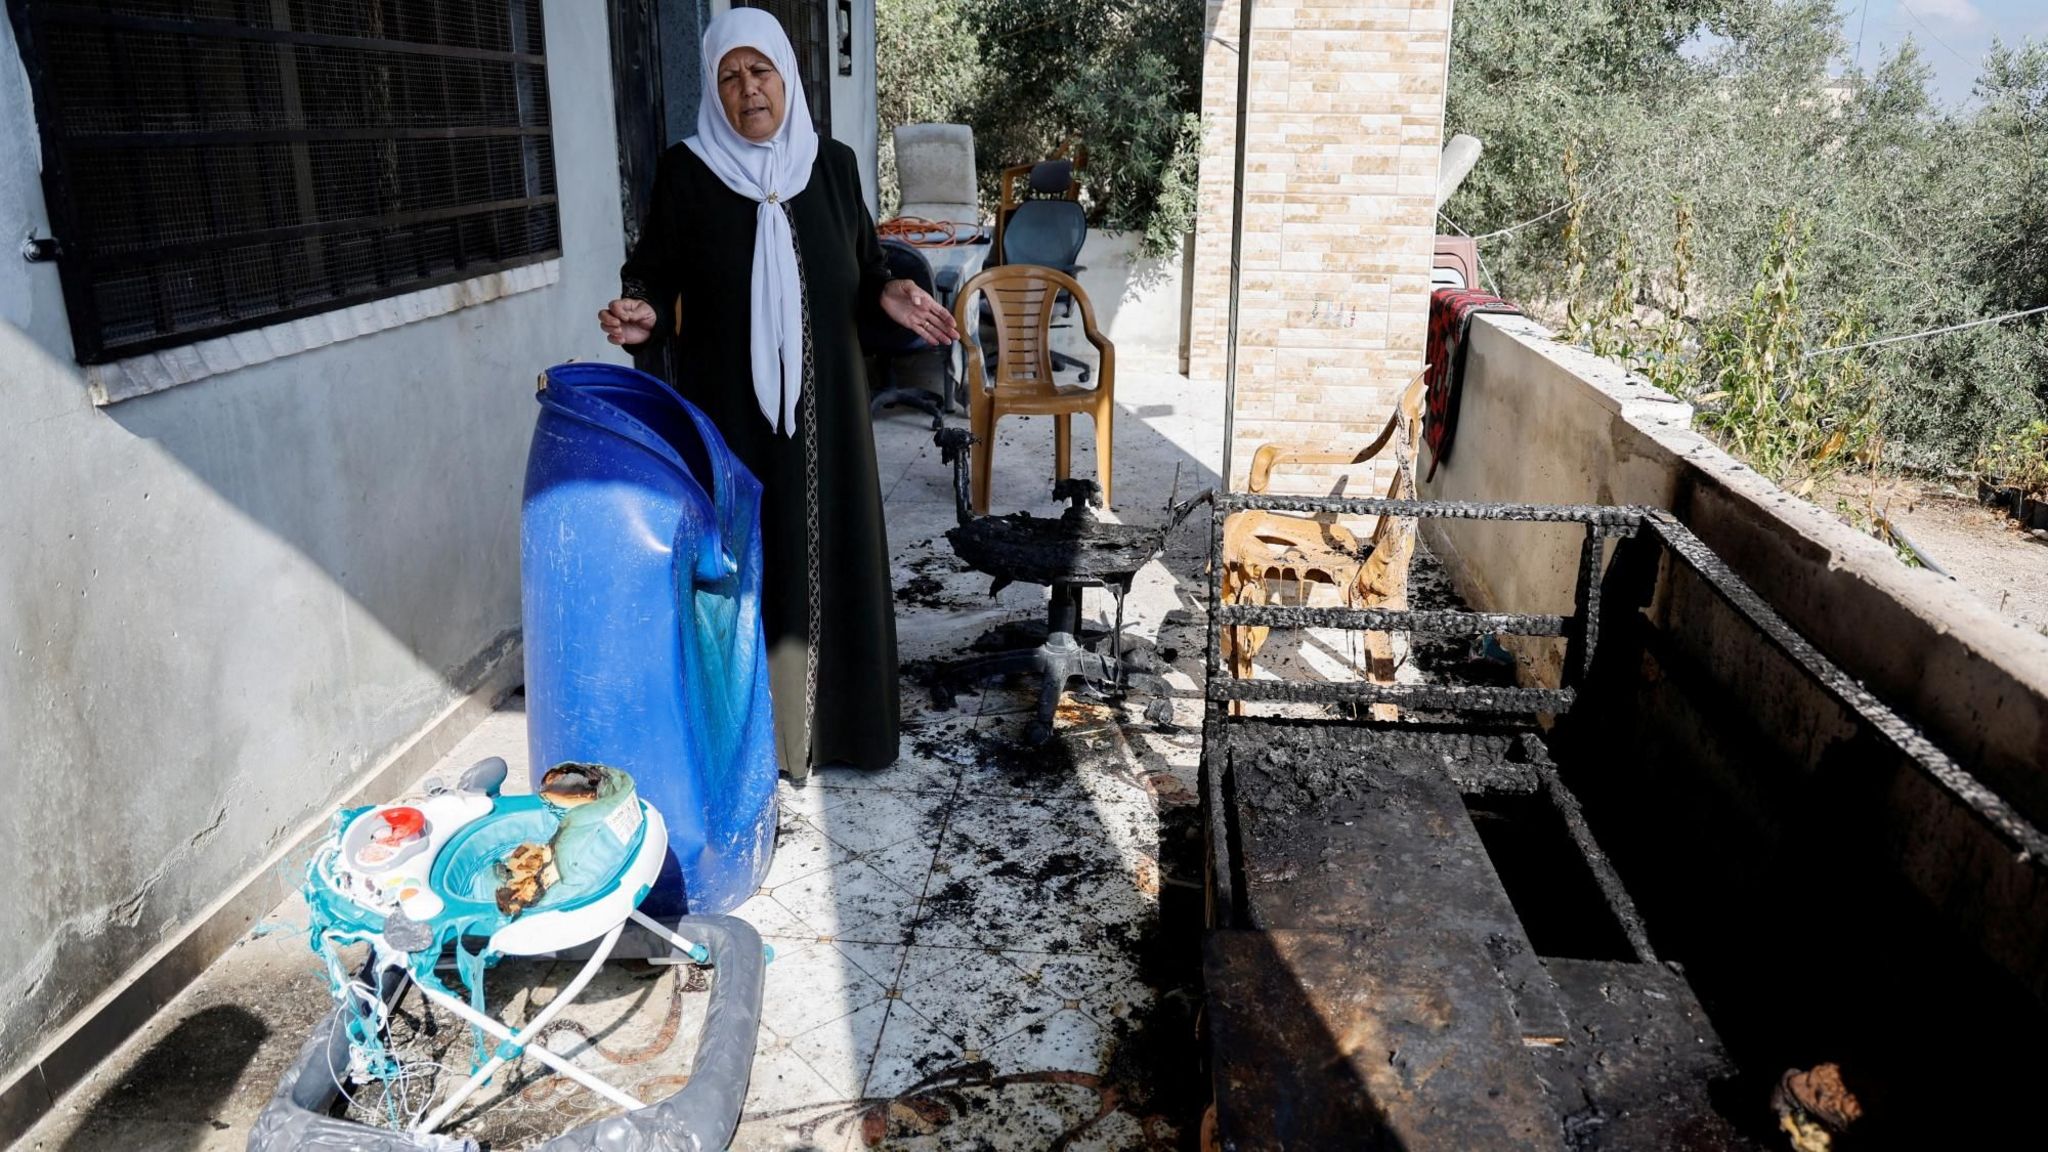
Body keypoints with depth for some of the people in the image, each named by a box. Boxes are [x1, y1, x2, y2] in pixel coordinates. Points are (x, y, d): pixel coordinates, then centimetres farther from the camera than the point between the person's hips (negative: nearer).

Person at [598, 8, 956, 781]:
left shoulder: (833, 165, 5)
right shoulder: (686, 172, -2)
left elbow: (862, 269, 12)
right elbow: (654, 274, -2)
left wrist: (889, 295, -8)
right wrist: (644, 314, -23)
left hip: (823, 407, 3)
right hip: (729, 410, -3)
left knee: (827, 554, 8)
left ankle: (829, 721, 23)